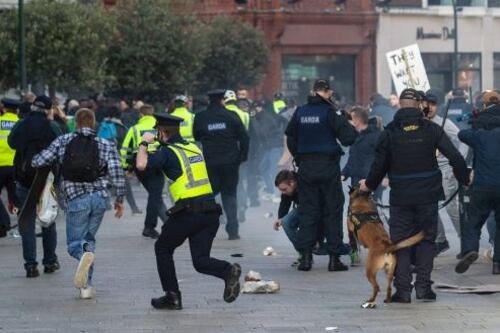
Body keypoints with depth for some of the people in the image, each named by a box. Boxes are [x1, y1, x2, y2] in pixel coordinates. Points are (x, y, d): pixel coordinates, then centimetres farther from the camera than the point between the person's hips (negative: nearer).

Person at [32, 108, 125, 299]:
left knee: (74, 243, 9)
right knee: (89, 238, 19)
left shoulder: (62, 142, 3)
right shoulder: (106, 145, 3)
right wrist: (119, 199, 7)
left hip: (76, 198, -2)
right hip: (100, 197, 2)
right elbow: (117, 174, -5)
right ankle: (86, 285, 9)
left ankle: (85, 253, -30)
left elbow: (37, 162, 0)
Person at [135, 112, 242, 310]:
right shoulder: (194, 148, 17)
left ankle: (172, 297, 15)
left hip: (188, 212, -6)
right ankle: (228, 271, -22)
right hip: (211, 210, 6)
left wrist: (144, 144, 2)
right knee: (201, 260, 7)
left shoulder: (167, 152, -4)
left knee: (163, 249, 17)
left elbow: (142, 164, -17)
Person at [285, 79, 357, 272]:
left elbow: (290, 139, 11)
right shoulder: (329, 113, -10)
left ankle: (305, 256, 0)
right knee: (332, 211, 3)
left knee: (307, 211, 7)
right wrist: (346, 123, 7)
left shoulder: (300, 112, 4)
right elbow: (348, 138, -12)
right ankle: (334, 257, 1)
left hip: (306, 167, 3)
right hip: (328, 166, -3)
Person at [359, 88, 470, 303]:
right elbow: (455, 157, -5)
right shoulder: (431, 129, -3)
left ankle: (402, 289, 0)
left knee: (400, 242, 6)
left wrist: (369, 185, 19)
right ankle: (423, 286, 3)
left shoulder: (389, 132, -3)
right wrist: (465, 179, 11)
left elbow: (379, 165, 1)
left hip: (400, 196, 0)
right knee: (426, 239, 10)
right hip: (428, 195, 0)